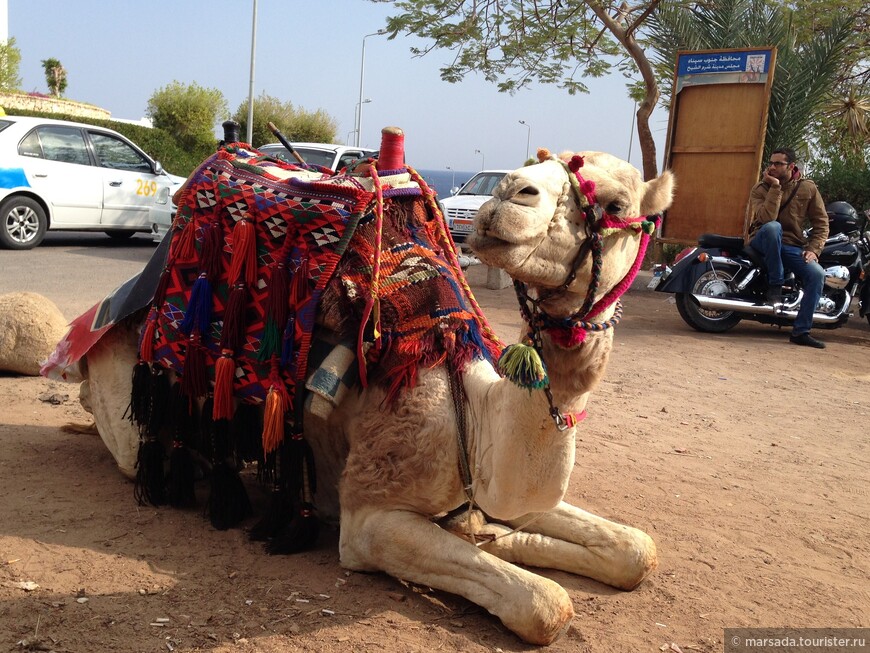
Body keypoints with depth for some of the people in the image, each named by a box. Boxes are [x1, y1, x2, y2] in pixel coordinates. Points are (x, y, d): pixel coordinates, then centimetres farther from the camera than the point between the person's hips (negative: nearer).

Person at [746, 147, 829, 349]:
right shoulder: (760, 189, -4)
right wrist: (775, 187, -23)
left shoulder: (808, 188, 3)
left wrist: (813, 249, -9)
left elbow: (821, 223, 5)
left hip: (792, 246, 2)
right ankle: (775, 285, -25)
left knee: (817, 274, -24)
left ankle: (801, 331, -17)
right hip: (764, 241, -2)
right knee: (772, 227, -38)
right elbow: (767, 218, -24)